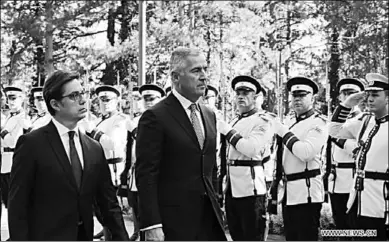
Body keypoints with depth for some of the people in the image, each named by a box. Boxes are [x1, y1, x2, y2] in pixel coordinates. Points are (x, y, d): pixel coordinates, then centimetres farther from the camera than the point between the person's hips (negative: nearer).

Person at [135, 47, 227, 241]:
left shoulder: (209, 115, 13)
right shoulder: (155, 117, -10)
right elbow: (146, 175, -13)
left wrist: (216, 207, 16)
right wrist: (152, 225, -19)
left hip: (209, 218, 7)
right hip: (174, 222, -6)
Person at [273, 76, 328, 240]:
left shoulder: (318, 123, -9)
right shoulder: (289, 123, 16)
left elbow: (307, 152, -23)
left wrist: (284, 132, -17)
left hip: (307, 192, -8)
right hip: (289, 192, 8)